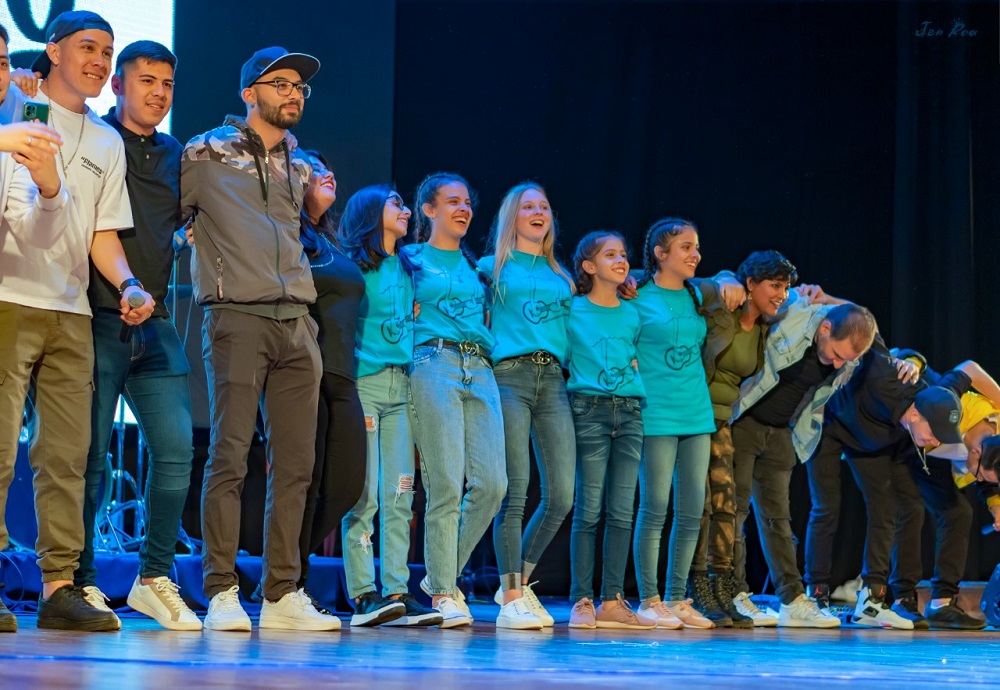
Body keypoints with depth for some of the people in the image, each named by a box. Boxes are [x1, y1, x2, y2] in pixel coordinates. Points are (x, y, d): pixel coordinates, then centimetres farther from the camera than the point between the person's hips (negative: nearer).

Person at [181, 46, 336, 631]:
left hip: (297, 321, 6)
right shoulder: (207, 153, 4)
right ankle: (223, 593, -6)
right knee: (230, 456, -10)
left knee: (296, 461, 3)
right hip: (238, 316, -6)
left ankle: (284, 593, 7)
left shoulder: (302, 167, 20)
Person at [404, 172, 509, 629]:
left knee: (491, 483, -6)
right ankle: (443, 593, -4)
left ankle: (443, 573, 11)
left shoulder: (477, 266, 23)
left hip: (479, 369, 5)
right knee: (446, 484, -11)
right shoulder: (411, 260, 9)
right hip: (434, 364, -5)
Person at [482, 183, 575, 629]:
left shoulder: (561, 277, 23)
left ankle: (519, 582, 14)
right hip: (509, 375, -4)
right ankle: (511, 600, -7)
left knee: (561, 495, -4)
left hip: (552, 379, 4)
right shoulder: (492, 267, 12)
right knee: (514, 492, -11)